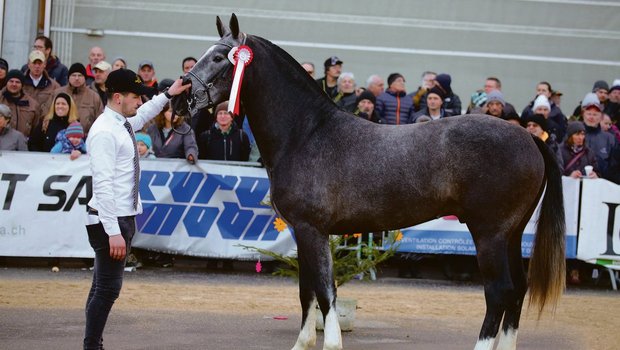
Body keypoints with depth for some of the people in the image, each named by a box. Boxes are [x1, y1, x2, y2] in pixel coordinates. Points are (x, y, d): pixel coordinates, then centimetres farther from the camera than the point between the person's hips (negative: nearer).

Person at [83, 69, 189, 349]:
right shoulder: (105, 132, -18)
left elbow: (142, 115, 38)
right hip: (110, 221, -10)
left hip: (124, 218, 10)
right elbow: (103, 185, -24)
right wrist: (113, 232, -28)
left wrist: (168, 95, 37)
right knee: (107, 289, -9)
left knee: (104, 287, 13)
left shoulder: (123, 124, 10)